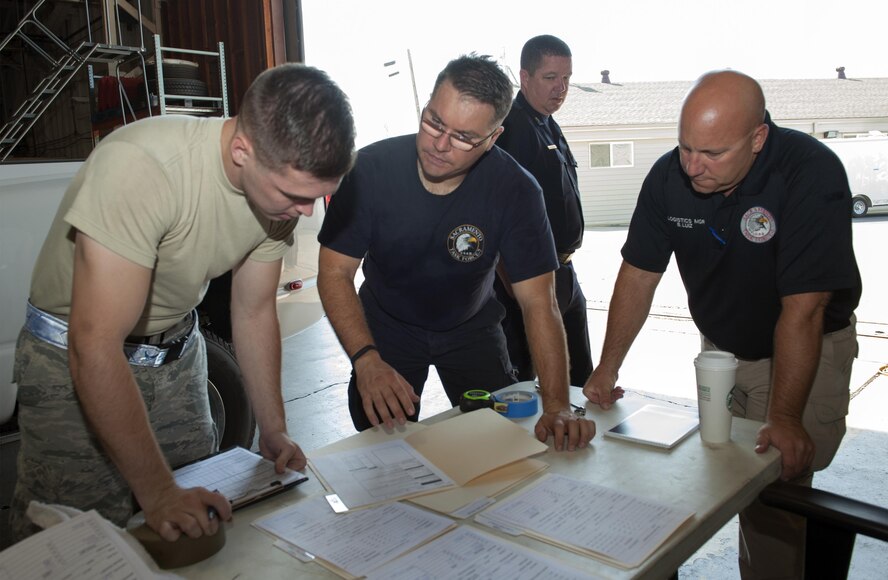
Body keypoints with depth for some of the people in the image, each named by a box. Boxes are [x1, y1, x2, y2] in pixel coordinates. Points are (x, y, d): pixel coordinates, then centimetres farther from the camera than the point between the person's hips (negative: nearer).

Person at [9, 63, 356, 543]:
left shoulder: (282, 182, -14)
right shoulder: (140, 166, -34)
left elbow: (254, 312, -2)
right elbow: (96, 348, -33)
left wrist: (274, 431, -3)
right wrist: (158, 493, -29)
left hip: (177, 351, 5)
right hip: (74, 357, -5)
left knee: (201, 525, 7)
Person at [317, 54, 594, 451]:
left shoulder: (515, 191, -24)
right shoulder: (370, 169, -25)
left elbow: (539, 303, -24)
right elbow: (335, 274, -21)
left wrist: (557, 407, -32)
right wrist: (366, 360, -35)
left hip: (471, 329, 1)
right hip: (386, 327, 0)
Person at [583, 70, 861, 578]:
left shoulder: (811, 174, -28)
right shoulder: (668, 176, -14)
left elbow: (802, 309, -30)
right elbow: (639, 274, -7)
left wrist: (785, 417, -29)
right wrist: (607, 369, -11)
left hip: (809, 351, -4)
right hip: (720, 349, 4)